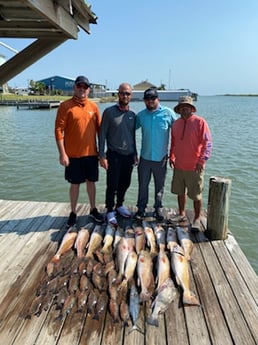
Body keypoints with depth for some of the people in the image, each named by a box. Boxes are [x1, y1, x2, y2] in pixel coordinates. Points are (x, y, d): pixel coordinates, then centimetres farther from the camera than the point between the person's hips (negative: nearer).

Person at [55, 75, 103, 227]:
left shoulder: (93, 106, 5)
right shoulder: (66, 106, -6)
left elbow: (99, 129, 10)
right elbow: (59, 130, -9)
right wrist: (62, 153, -14)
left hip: (91, 153, 3)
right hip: (73, 154, -3)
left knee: (91, 182, 14)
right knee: (75, 184, 7)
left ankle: (93, 209, 30)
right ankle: (73, 213, 23)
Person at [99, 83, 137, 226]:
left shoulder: (132, 114, 7)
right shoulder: (109, 112, -6)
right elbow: (102, 134, -7)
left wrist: (135, 154, 14)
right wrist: (102, 155, -11)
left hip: (129, 155, 5)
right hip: (114, 155, -4)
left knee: (125, 183, 14)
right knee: (112, 185, 1)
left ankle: (119, 205, 33)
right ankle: (110, 211, 17)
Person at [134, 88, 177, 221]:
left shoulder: (168, 113, -7)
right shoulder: (141, 115, 2)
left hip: (161, 157, -2)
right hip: (145, 157, 2)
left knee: (160, 185, 12)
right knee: (143, 184, 9)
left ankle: (158, 208, 28)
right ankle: (141, 208, 24)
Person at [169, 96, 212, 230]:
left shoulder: (200, 122, -9)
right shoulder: (176, 123, 9)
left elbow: (207, 143, -14)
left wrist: (202, 160, -22)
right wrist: (171, 157, 12)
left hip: (194, 167, -5)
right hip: (178, 166, 6)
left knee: (196, 195, 4)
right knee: (180, 192, 17)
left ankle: (197, 219, 19)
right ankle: (182, 214, 34)